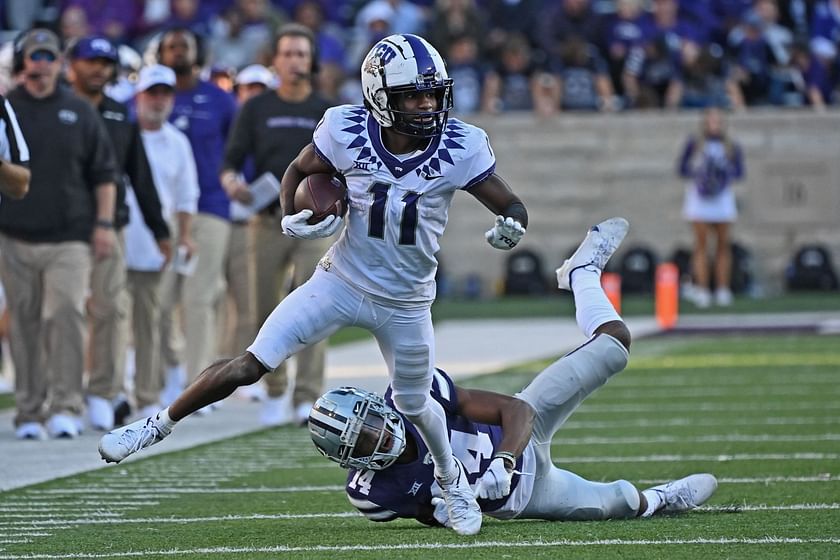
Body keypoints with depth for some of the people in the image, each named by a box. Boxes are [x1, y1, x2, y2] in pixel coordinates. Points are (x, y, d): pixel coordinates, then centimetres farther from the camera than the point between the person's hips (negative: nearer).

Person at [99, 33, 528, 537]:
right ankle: (159, 425, 10)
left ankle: (451, 478, 46)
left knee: (415, 405, 16)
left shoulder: (460, 148, -19)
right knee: (251, 365, -8)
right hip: (341, 281, 0)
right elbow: (299, 170, 2)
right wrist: (292, 217, -15)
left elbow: (513, 207, -13)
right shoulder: (349, 132, -17)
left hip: (406, 302, 0)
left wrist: (512, 227, -35)